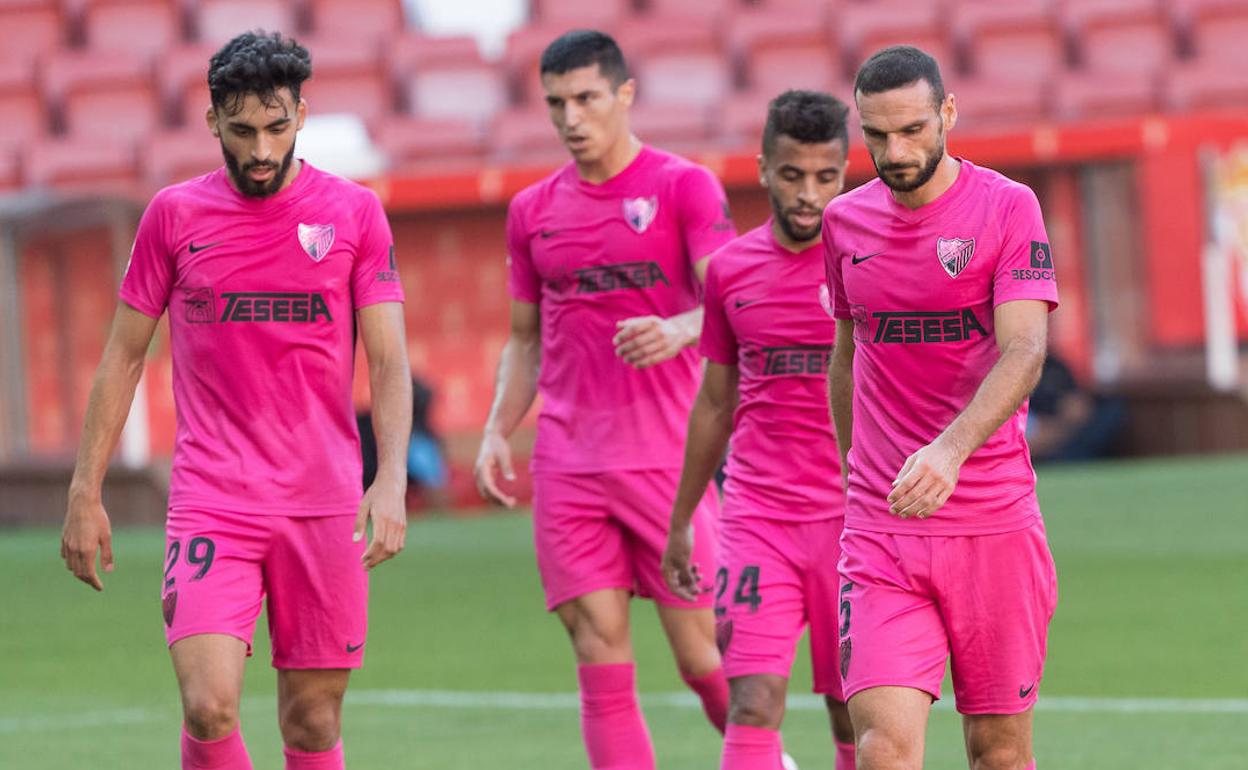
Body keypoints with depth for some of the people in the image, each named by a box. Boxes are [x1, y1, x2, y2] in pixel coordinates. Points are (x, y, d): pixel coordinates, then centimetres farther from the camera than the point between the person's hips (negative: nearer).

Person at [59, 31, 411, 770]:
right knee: (209, 707, -17)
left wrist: (391, 481, -14)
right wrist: (86, 492, 7)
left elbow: (390, 360, 0)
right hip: (211, 504, -1)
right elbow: (125, 355, 11)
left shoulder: (355, 212, 3)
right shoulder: (175, 215, 4)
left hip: (324, 506, 1)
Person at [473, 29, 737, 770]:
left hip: (667, 455, -4)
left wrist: (678, 330, -32)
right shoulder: (533, 209, 13)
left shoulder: (684, 186, -1)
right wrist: (497, 431, 6)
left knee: (704, 658, -2)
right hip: (567, 466, 4)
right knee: (602, 663, -2)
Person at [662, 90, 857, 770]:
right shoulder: (730, 269, 8)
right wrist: (679, 523, 19)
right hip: (757, 517, 2)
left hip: (853, 516, -2)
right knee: (752, 706, -11)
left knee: (856, 715, 5)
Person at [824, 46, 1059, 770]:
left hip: (995, 522, -2)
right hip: (879, 532, 2)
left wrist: (949, 451, -32)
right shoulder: (845, 221, 8)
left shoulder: (1008, 207, -5)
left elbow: (1024, 351, -17)